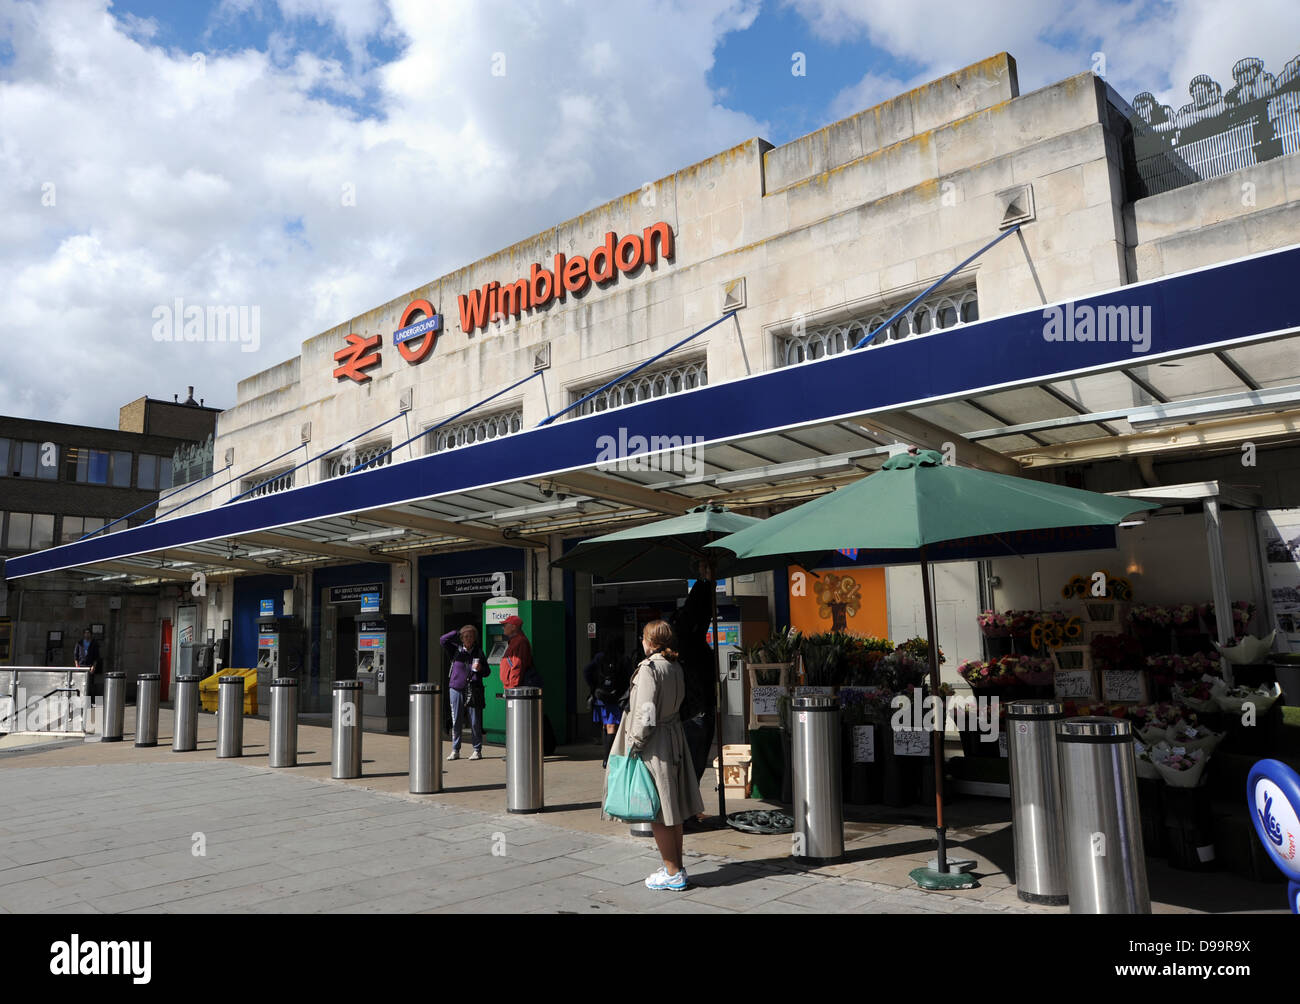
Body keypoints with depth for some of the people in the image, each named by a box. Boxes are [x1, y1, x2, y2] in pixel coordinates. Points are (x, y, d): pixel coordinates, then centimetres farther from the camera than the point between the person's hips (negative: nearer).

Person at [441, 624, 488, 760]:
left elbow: (487, 672, 12)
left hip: (474, 691, 0)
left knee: (475, 722, 1)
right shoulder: (456, 650, 6)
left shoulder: (479, 652, 8)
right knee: (456, 722, 3)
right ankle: (455, 750, 13)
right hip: (457, 689, 0)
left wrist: (480, 668, -9)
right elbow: (444, 639, -9)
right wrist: (458, 633, -9)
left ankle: (477, 750, 10)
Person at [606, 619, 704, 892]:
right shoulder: (675, 667, 8)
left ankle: (672, 873, 8)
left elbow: (646, 715, -21)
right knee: (672, 810, 16)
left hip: (654, 745, -8)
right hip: (675, 739, 9)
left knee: (658, 813, 2)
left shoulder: (649, 668, -17)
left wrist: (635, 744, -11)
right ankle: (677, 868, 25)